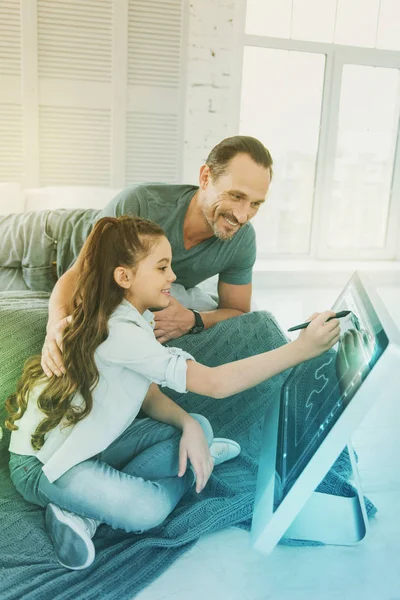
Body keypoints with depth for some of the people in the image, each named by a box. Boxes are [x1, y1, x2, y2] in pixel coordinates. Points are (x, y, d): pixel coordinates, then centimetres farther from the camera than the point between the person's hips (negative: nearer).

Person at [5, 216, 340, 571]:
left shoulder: (133, 320, 1)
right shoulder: (118, 332, -30)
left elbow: (150, 395, 3)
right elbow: (216, 383, -34)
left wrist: (187, 424, -17)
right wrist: (301, 349, -34)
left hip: (92, 444, 10)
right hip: (45, 462, -10)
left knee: (199, 426, -2)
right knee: (149, 507, -32)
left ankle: (84, 511, -4)